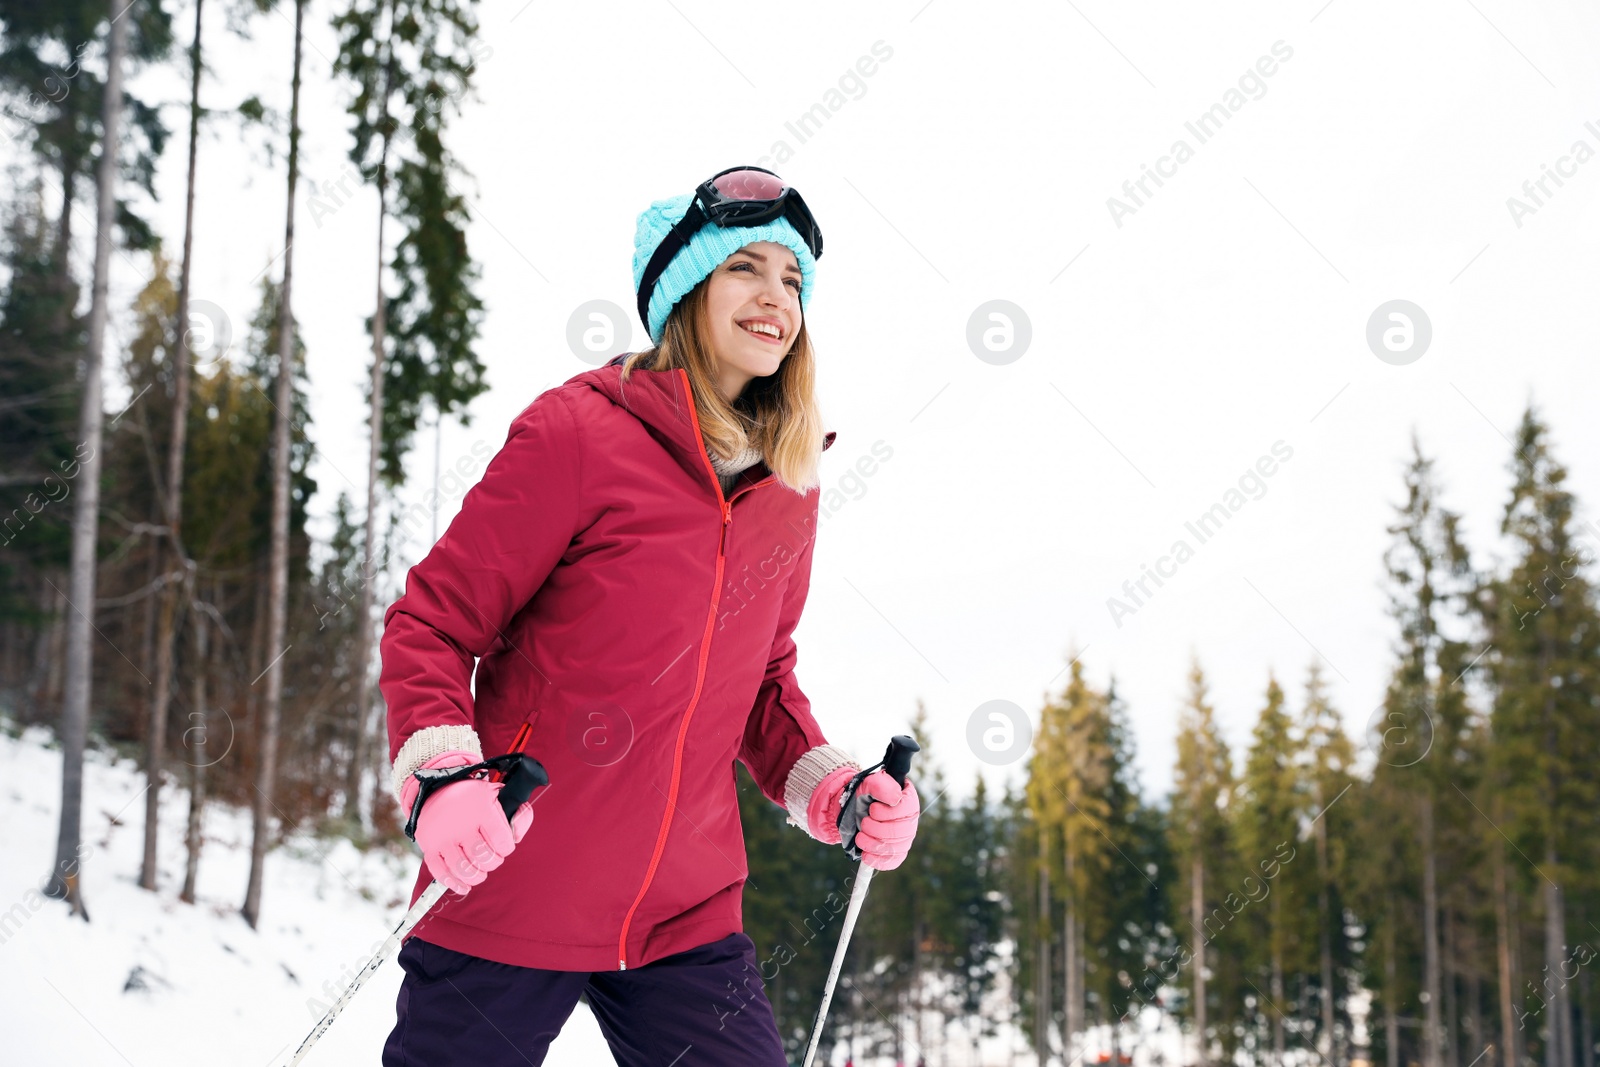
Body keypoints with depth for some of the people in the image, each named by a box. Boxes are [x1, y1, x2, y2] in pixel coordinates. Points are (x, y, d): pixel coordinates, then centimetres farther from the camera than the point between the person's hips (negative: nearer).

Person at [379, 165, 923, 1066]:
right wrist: (442, 778, -23)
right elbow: (431, 623, -7)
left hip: (689, 917, 5)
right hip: (511, 898, -4)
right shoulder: (579, 432, -10)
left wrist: (832, 789, 3)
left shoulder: (790, 486, 6)